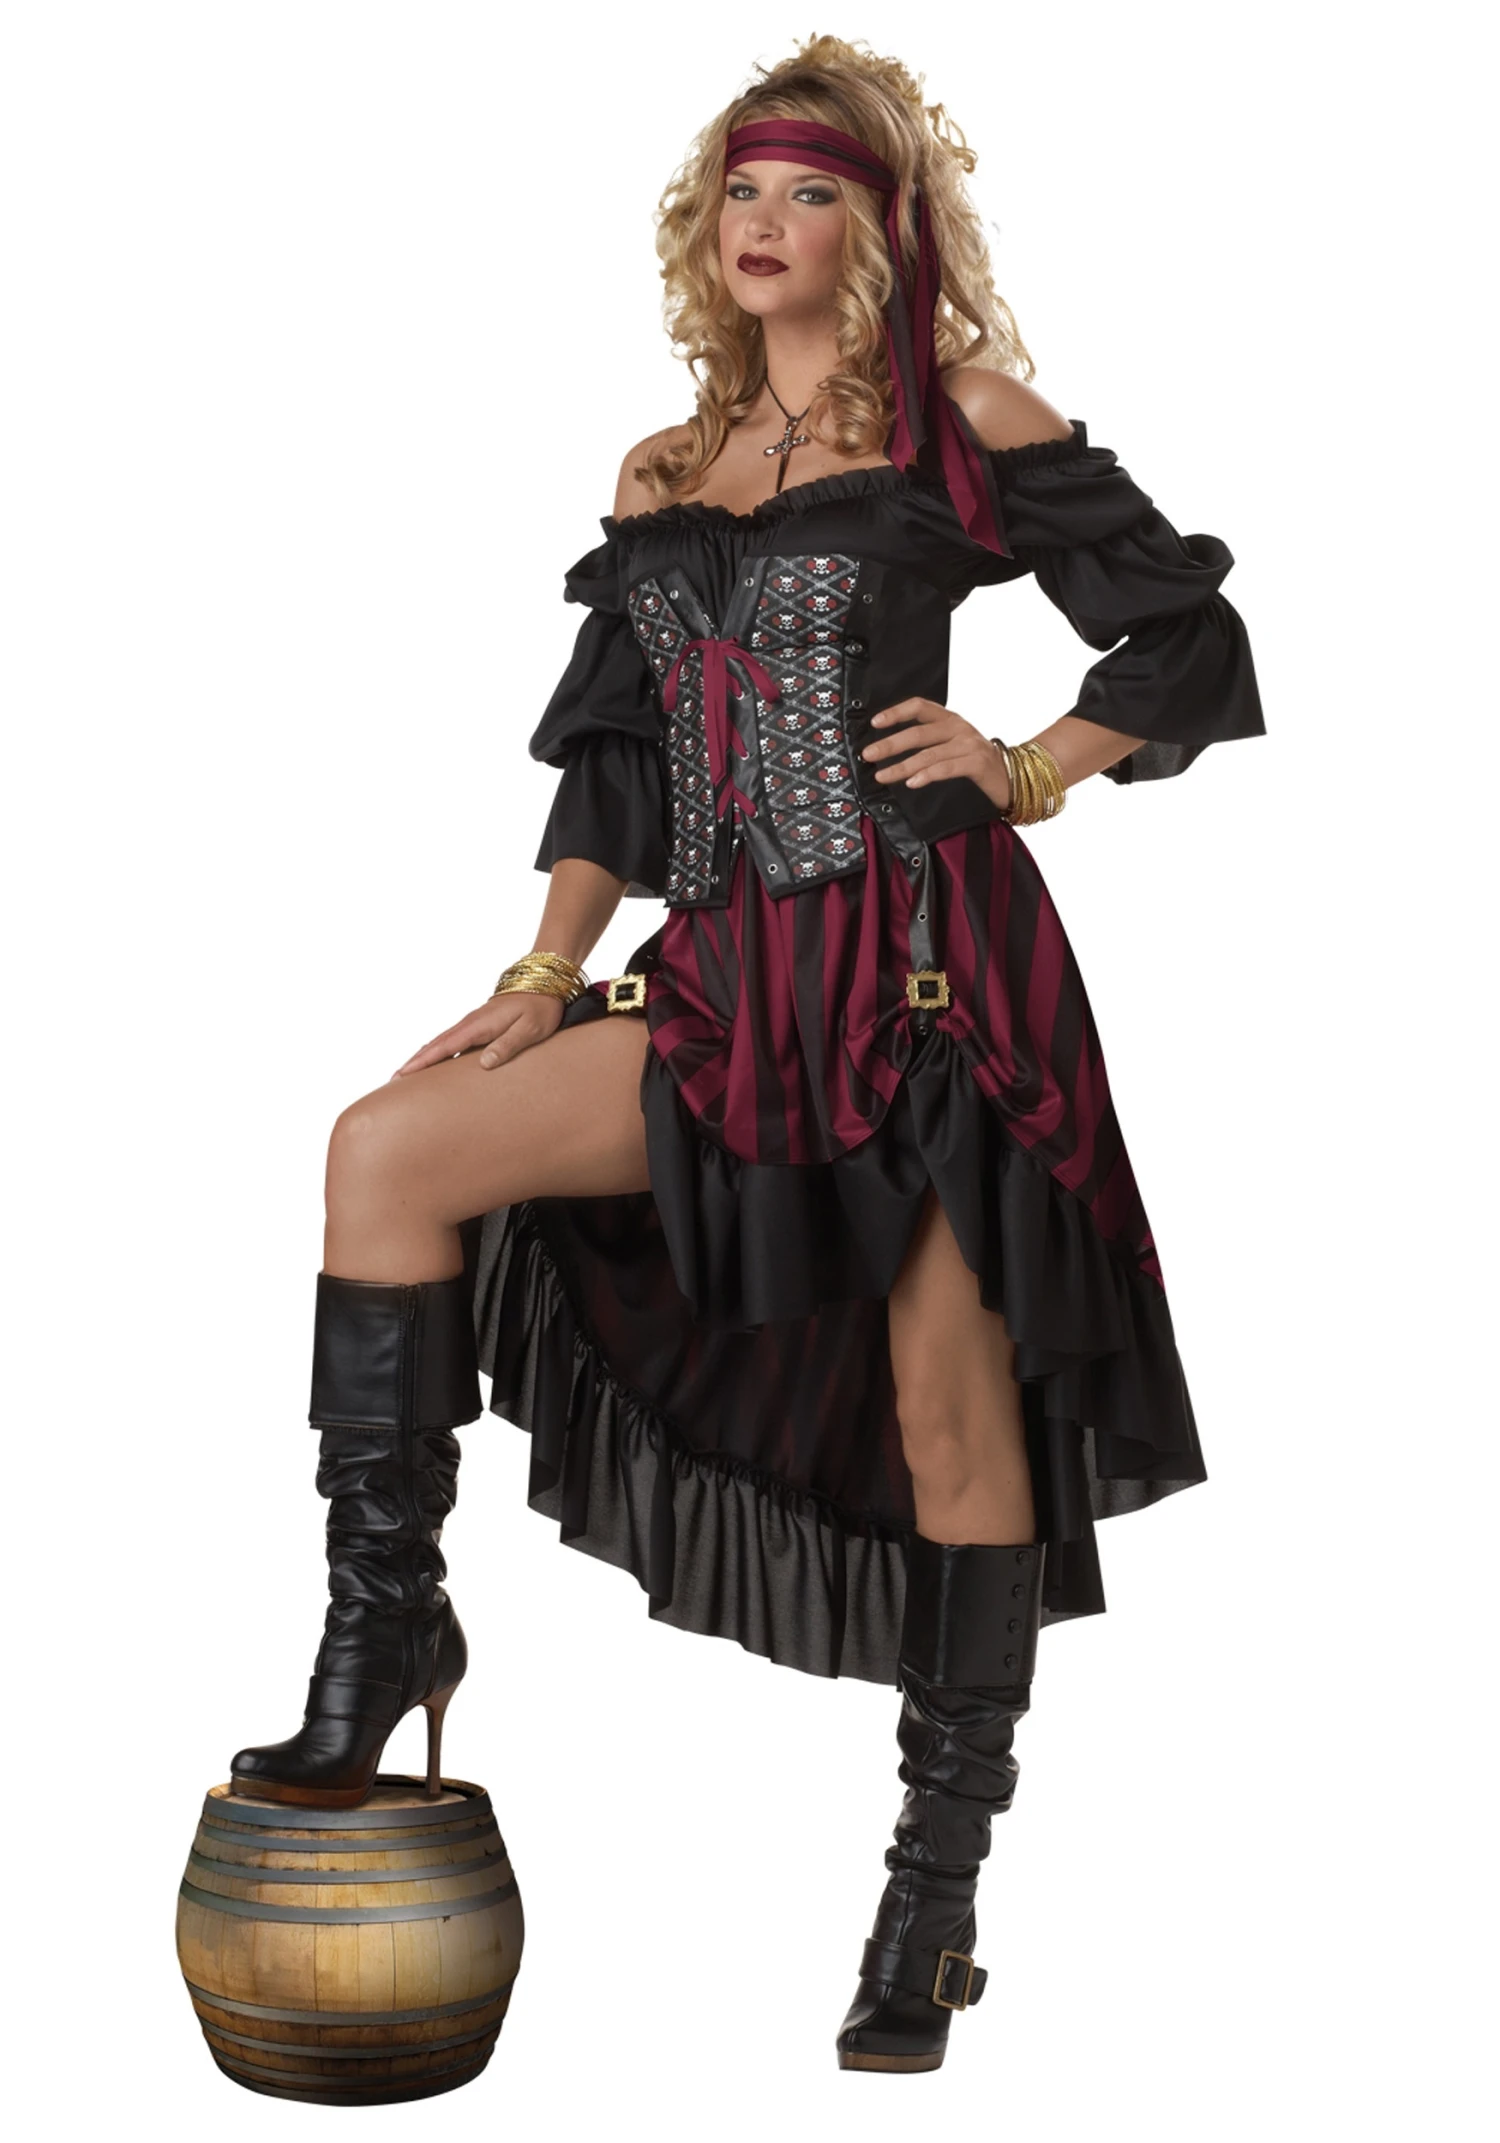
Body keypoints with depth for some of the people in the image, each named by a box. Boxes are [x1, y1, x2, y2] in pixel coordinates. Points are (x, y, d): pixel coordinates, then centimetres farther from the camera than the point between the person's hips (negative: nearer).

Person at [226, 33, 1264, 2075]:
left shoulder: (965, 424, 4)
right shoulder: (660, 480, 18)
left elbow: (1194, 646, 6)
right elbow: (615, 761, 16)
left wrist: (1021, 768, -7)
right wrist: (546, 974, 4)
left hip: (927, 954, -5)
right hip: (732, 980, 5)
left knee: (948, 1409, -2)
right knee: (392, 1148, -14)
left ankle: (938, 1891, 10)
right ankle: (384, 1629, -9)